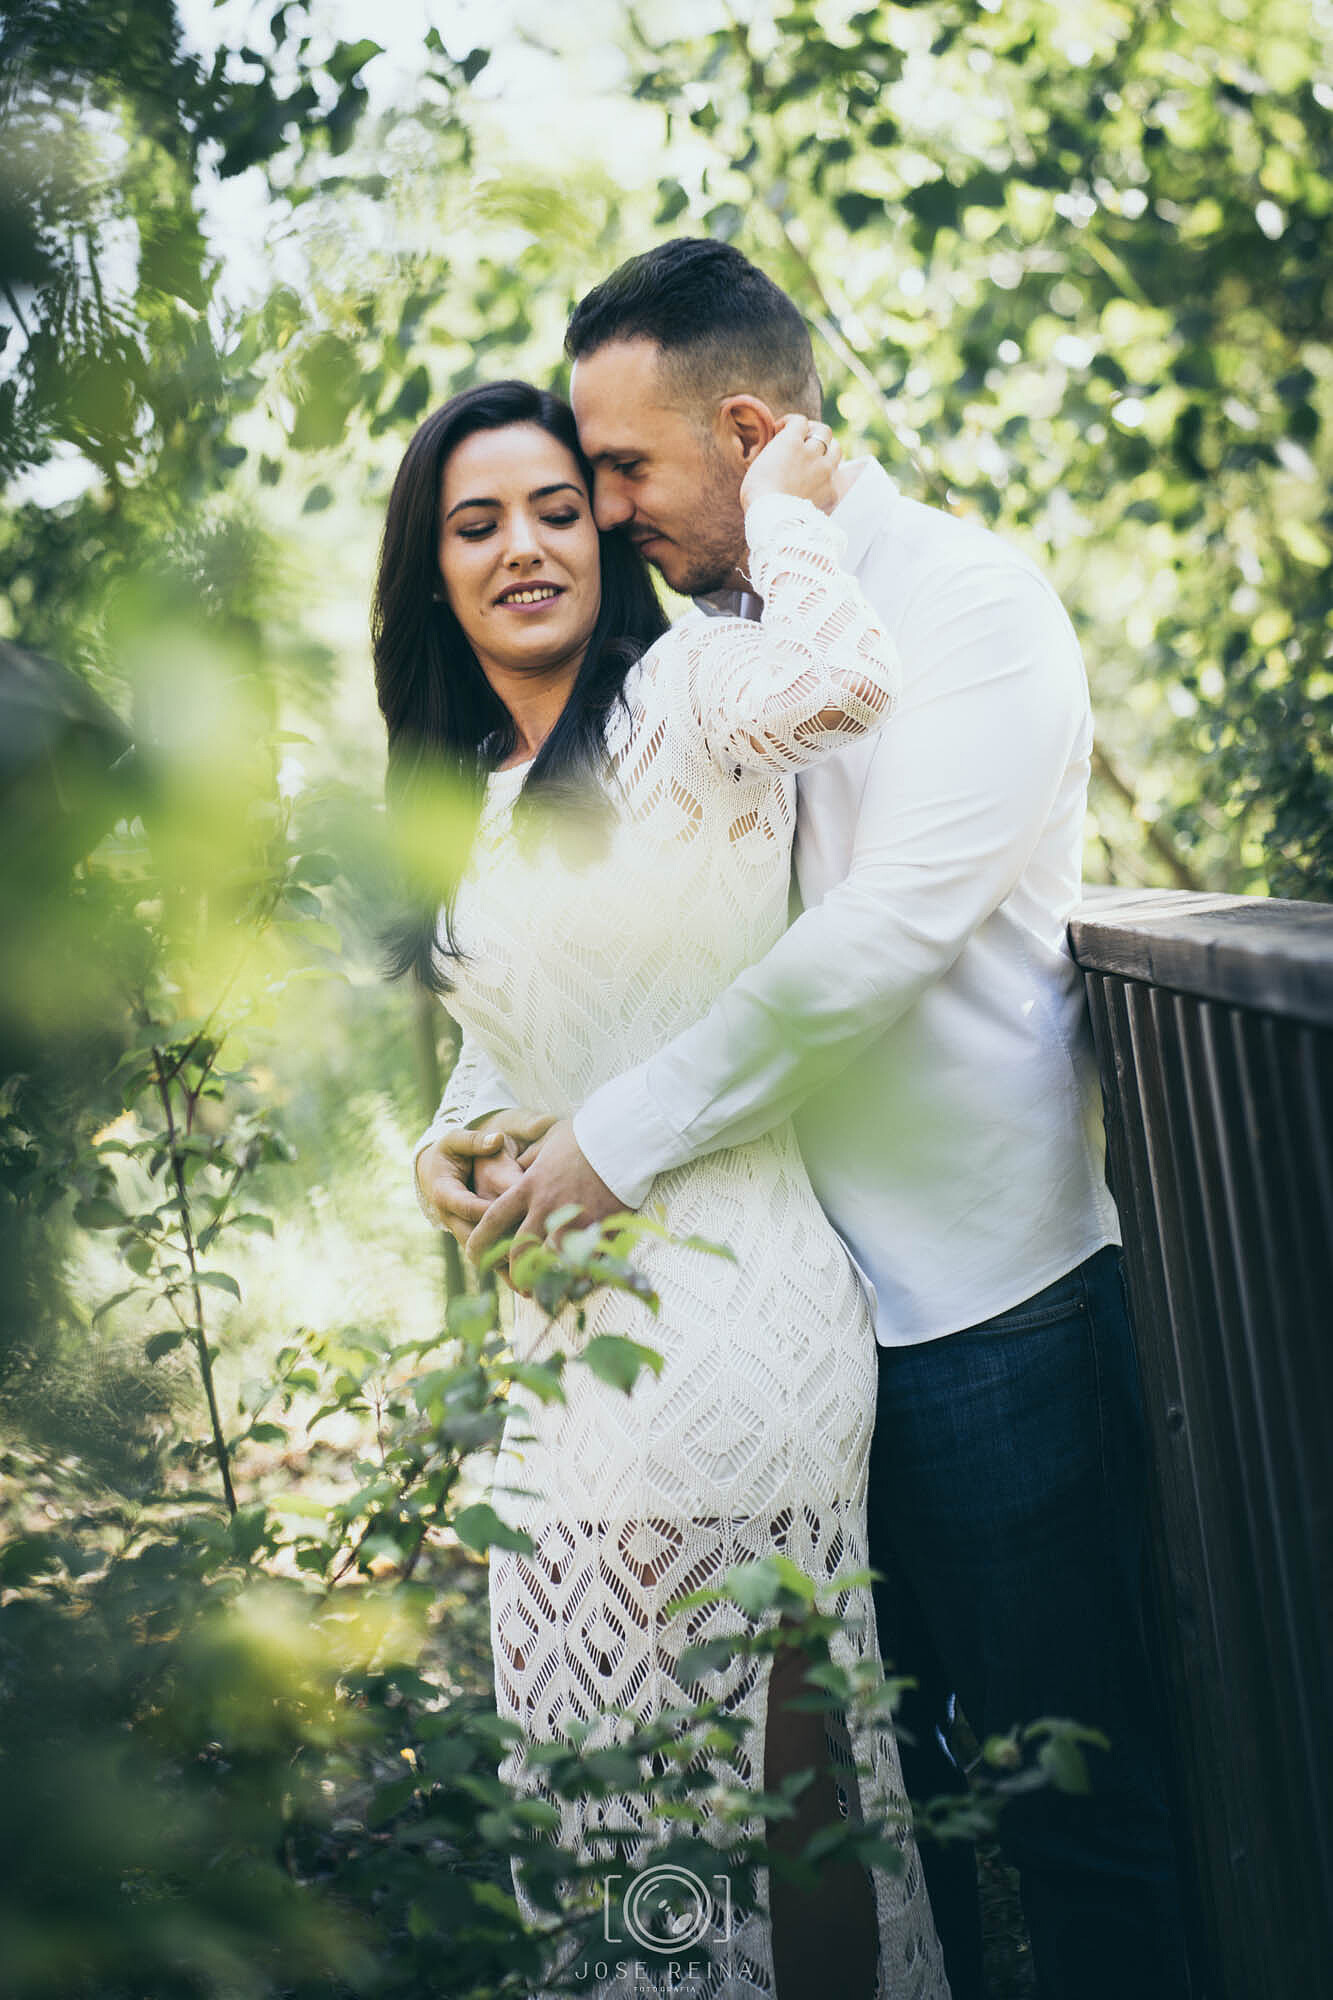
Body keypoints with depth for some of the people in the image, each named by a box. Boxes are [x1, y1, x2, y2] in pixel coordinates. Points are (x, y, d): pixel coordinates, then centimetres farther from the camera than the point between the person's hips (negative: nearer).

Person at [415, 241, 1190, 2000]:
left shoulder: (970, 600, -11)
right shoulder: (711, 649, 11)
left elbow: (884, 932, -23)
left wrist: (615, 1142, -20)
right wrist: (479, 1111, -2)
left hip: (990, 1301, -7)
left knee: (1065, 1782, 4)